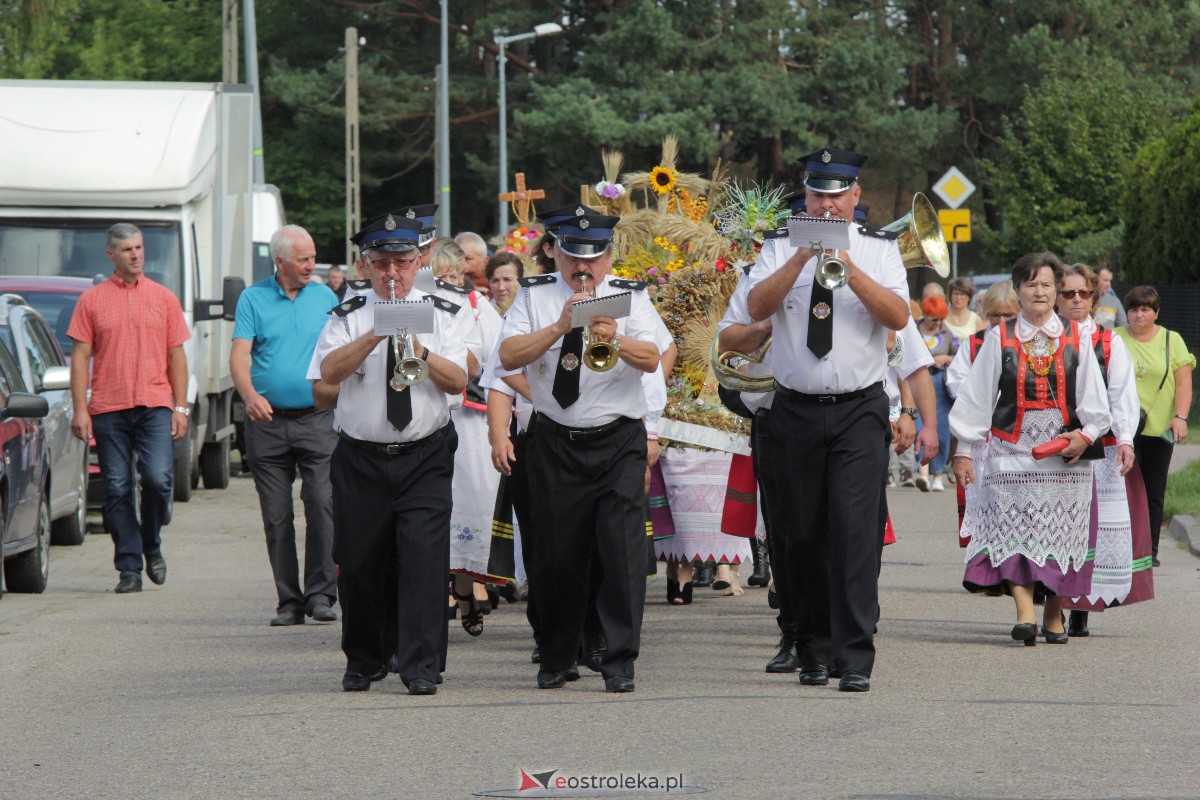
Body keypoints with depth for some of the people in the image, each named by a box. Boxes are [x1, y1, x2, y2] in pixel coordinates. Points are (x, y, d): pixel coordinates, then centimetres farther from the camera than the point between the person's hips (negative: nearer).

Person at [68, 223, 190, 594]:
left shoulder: (164, 298, 11)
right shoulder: (92, 300, 7)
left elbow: (176, 356, 13)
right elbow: (80, 357, 5)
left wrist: (180, 407, 6)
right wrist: (80, 409, -3)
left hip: (155, 406, 0)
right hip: (108, 409, 0)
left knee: (158, 477, -15)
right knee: (117, 490, -1)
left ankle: (152, 545, 10)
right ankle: (129, 568, 7)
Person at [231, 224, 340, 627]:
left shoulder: (325, 298, 9)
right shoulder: (253, 299, 4)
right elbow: (240, 355, -5)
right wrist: (249, 394, -23)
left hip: (317, 419, 0)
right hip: (267, 422, 0)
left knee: (322, 505, -12)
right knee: (276, 516, 2)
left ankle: (320, 594, -7)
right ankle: (288, 601, 8)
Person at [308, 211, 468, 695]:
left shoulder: (441, 316, 8)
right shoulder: (348, 318, 6)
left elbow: (457, 381, -4)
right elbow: (328, 372, -11)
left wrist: (419, 351, -19)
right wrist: (375, 335, -22)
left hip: (424, 459, -1)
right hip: (360, 457, 1)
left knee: (423, 555, -13)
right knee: (359, 561, 4)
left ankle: (421, 666, -12)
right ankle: (364, 661, 23)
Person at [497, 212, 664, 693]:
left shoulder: (630, 297, 4)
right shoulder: (534, 297, 6)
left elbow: (651, 359, -11)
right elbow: (509, 356, -8)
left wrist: (616, 340, -30)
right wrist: (560, 327, -19)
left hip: (618, 441, -1)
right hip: (555, 442, 1)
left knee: (622, 547, -11)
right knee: (556, 554, 5)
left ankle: (620, 661, -9)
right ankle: (556, 660, 20)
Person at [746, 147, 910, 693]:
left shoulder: (879, 249, 6)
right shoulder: (781, 248, 8)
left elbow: (898, 316, -8)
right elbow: (757, 307, -7)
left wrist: (849, 269, -19)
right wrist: (802, 259, -19)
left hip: (859, 410, -2)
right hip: (795, 411, 2)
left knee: (855, 530, -12)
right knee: (801, 535, 5)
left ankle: (855, 659, -13)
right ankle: (814, 652, 17)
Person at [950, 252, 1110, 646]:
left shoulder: (1075, 339, 8)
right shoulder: (999, 339, 5)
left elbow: (1093, 396, 8)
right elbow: (975, 397, 6)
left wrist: (1087, 435, -7)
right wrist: (964, 449, 3)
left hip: (1065, 452, 1)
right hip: (1012, 449, -1)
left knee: (1061, 534, 2)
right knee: (1014, 529, -13)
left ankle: (1054, 614, 12)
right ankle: (1025, 613, -20)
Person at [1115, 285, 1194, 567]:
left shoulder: (1172, 341, 6)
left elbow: (1183, 383, 2)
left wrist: (1180, 417, -11)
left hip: (1159, 429, 1)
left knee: (1154, 494, 5)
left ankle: (1150, 551, 12)